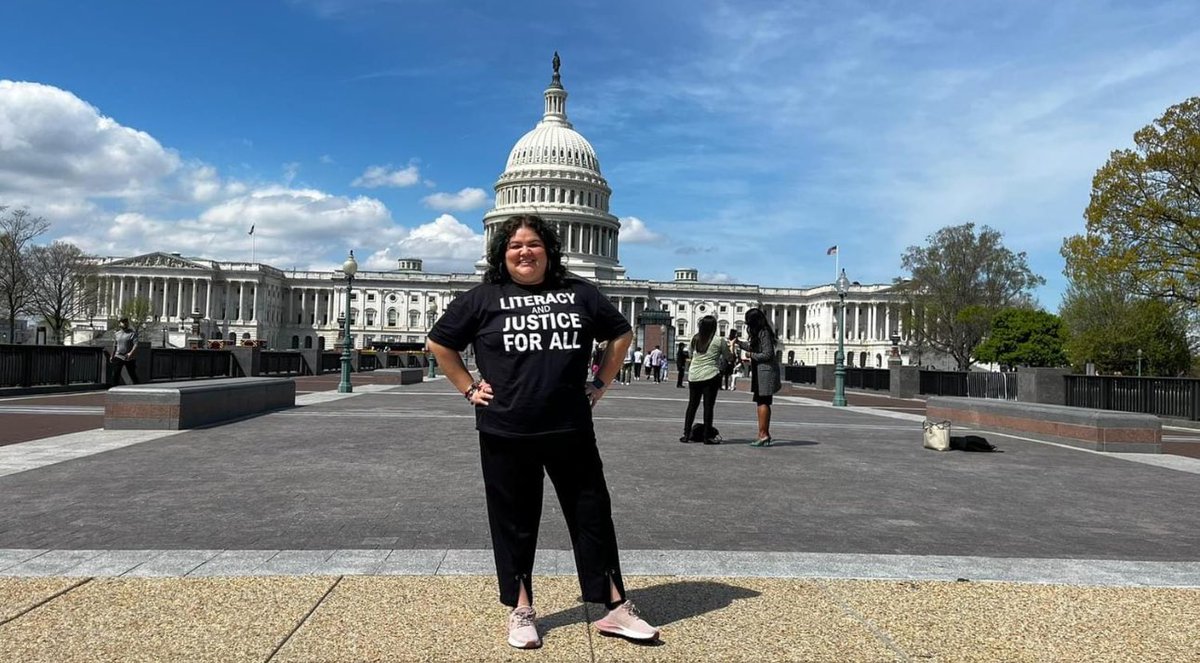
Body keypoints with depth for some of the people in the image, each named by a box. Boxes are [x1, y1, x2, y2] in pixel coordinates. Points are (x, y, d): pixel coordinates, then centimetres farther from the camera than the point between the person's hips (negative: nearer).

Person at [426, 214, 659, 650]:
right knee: (514, 522, 9)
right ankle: (521, 611, 25)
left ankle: (615, 608, 18)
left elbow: (621, 334, 16)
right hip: (506, 434, -1)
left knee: (592, 515, 6)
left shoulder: (578, 293, 5)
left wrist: (600, 385, 9)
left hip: (571, 430, 1)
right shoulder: (483, 298, 1)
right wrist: (469, 389, 3)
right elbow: (440, 343, 10)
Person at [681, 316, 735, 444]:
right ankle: (708, 436, 5)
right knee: (708, 406, 1)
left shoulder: (695, 339, 4)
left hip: (693, 377, 4)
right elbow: (730, 358, 3)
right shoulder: (719, 341, -6)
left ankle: (686, 434, 12)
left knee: (692, 405, 12)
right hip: (710, 376, -4)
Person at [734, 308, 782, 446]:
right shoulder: (759, 333, 15)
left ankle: (763, 435, -7)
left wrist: (751, 355, -6)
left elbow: (767, 354, -18)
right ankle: (765, 434, 18)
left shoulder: (764, 333, -15)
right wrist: (738, 343, 33)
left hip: (765, 371, -10)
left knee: (762, 403, -8)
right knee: (763, 403, 12)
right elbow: (753, 347, 32)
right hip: (761, 371, 10)